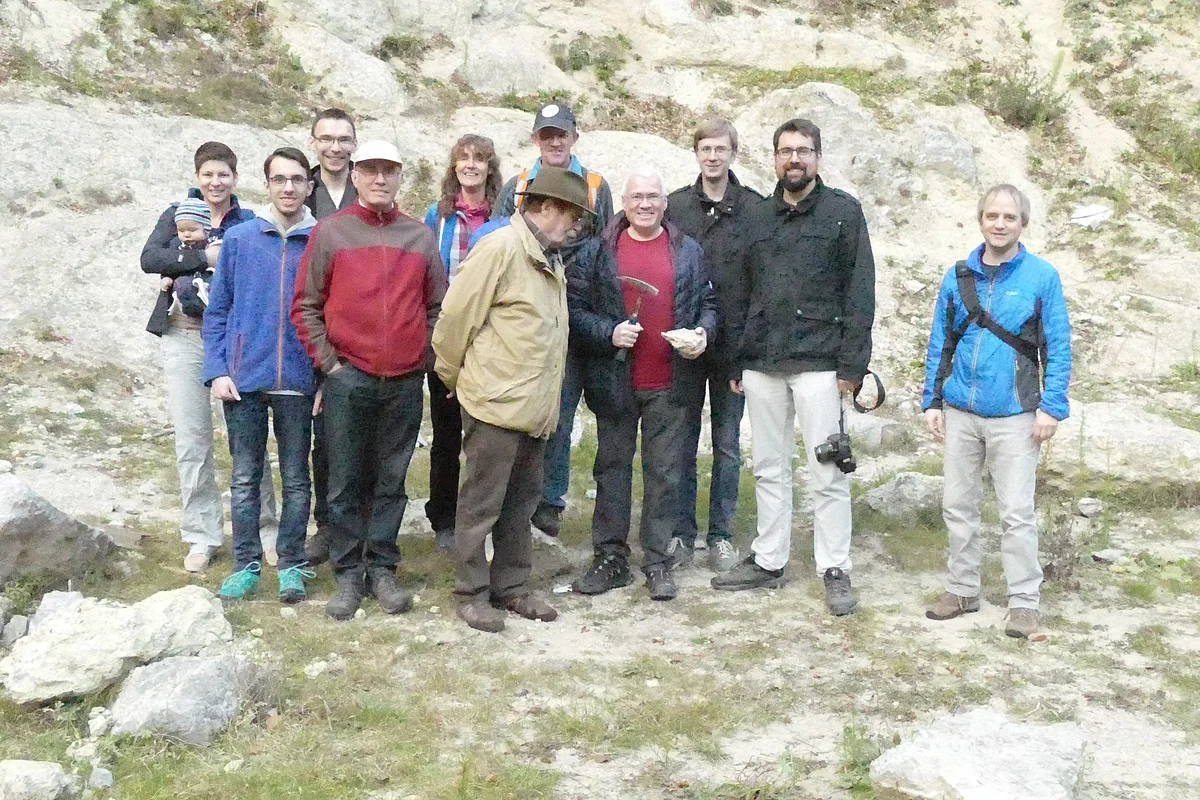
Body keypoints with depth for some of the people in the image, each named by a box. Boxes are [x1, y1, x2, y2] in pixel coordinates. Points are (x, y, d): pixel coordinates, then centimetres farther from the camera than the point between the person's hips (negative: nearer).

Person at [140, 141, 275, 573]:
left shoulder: (250, 222, 5)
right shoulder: (178, 214, 8)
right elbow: (149, 258, -7)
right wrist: (203, 257, -17)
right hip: (185, 334, 1)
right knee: (191, 442, 4)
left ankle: (263, 527, 11)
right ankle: (202, 536, 14)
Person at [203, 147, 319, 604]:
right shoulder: (239, 239, 3)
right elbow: (217, 311, 5)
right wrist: (217, 371, -4)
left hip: (299, 381, -1)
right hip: (243, 378, 1)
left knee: (296, 478, 8)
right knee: (245, 477, 8)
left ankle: (292, 565, 19)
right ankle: (246, 565, 18)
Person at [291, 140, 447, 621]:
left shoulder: (421, 237, 9)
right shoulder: (330, 233, 2)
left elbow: (438, 307, 14)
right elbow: (305, 306, 2)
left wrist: (425, 359, 5)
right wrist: (328, 362, -5)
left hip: (405, 382, 2)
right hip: (348, 379, -2)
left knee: (391, 481, 8)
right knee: (346, 482, 3)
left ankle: (382, 569, 18)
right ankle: (348, 575, 12)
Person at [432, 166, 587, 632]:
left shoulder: (551, 261, 14)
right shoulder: (500, 249, -14)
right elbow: (455, 319, -14)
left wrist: (546, 400, 15)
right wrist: (453, 379, -2)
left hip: (533, 408, 9)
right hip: (495, 404, -9)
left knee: (521, 503, 16)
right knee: (481, 505, 2)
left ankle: (510, 587, 27)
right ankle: (471, 594, 13)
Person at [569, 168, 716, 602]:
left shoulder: (689, 251, 7)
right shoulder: (600, 250, 2)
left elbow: (708, 302, 12)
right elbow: (575, 308, 0)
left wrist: (703, 332, -7)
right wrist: (608, 333, -15)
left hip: (670, 385, 1)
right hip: (615, 383, 0)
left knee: (665, 472, 5)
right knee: (612, 467, 8)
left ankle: (657, 560, 15)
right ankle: (610, 557, 17)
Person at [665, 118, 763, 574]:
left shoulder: (756, 208, -1)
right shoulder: (675, 206, 2)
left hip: (734, 344, -1)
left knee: (727, 444, 8)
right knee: (682, 441, 8)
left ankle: (721, 535, 18)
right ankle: (682, 532, 18)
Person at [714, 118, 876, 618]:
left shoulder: (842, 211, 2)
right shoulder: (758, 217, 15)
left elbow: (859, 291, -4)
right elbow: (740, 294, 16)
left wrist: (851, 364, -10)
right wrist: (736, 362, 10)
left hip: (818, 364, -4)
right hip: (761, 365, 5)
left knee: (827, 473, -2)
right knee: (769, 467, 12)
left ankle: (835, 570, 7)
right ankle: (768, 561, 22)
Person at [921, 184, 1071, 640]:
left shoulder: (1041, 277, -4)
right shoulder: (958, 276, 5)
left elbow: (1058, 348, -4)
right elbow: (940, 344, 10)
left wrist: (1052, 406, -10)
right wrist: (932, 401, 6)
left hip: (1014, 416, -4)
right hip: (960, 413, 4)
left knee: (1017, 513, 0)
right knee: (958, 505, 12)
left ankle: (1024, 603, 10)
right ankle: (962, 589, 25)